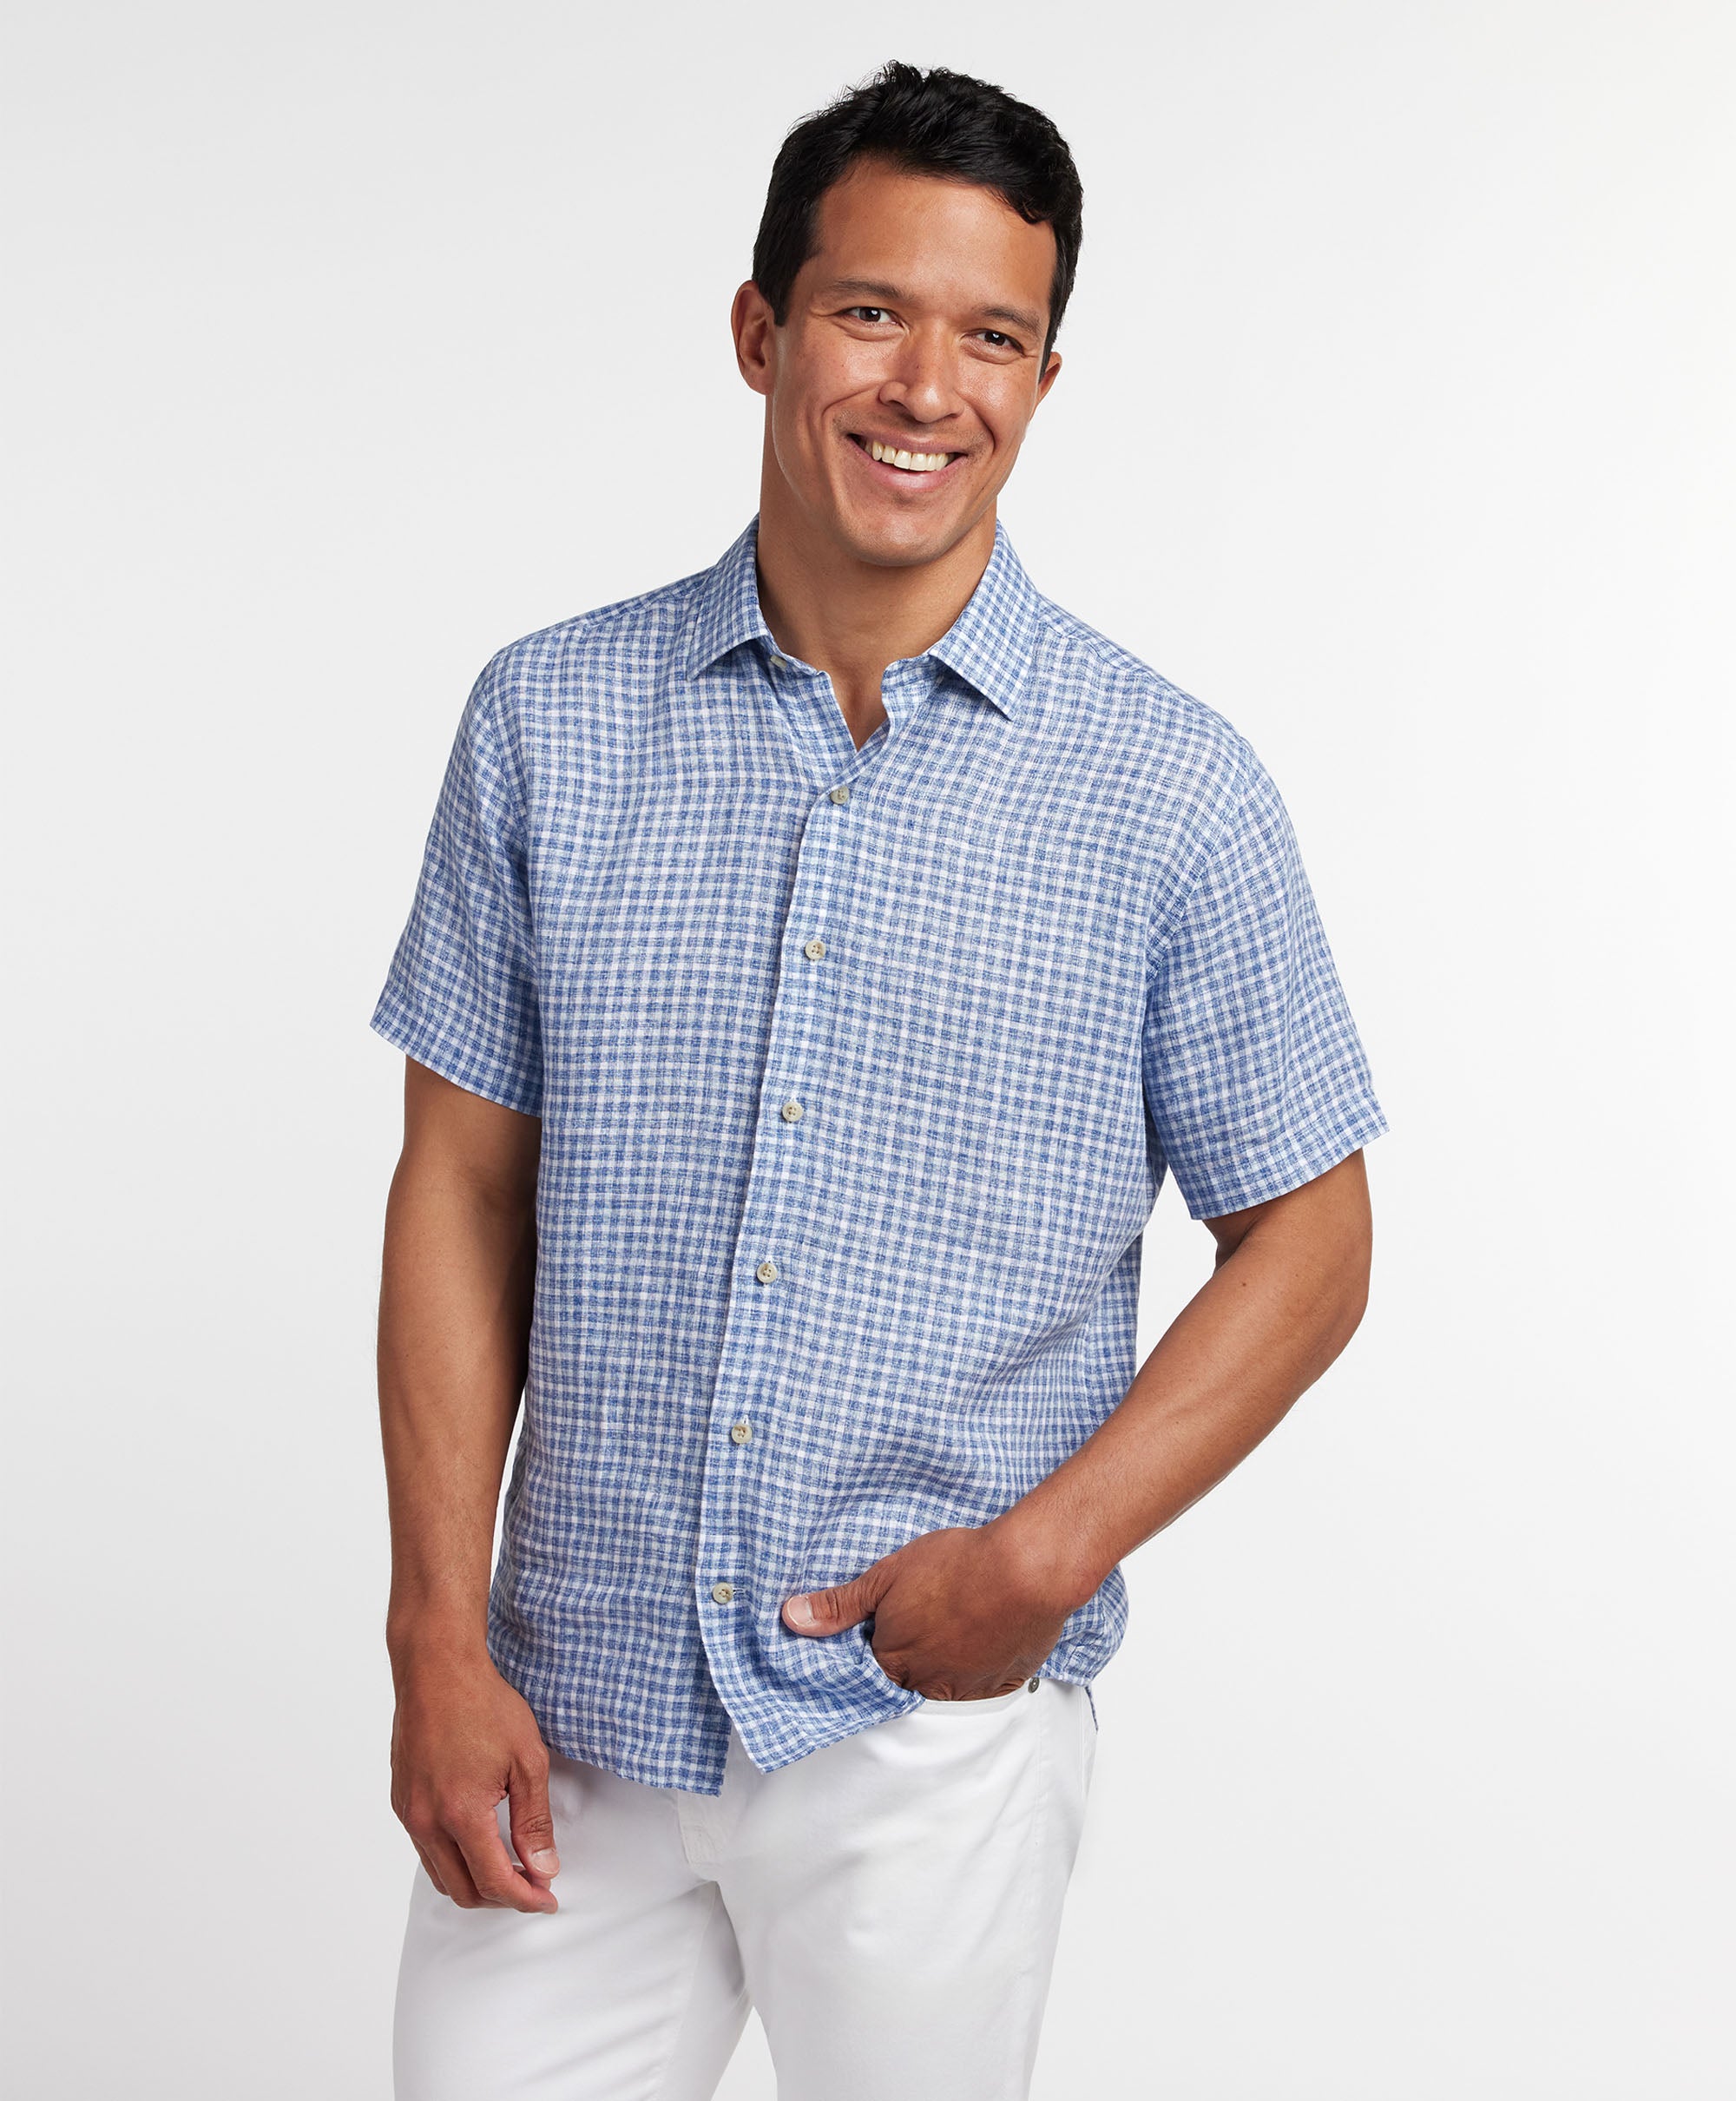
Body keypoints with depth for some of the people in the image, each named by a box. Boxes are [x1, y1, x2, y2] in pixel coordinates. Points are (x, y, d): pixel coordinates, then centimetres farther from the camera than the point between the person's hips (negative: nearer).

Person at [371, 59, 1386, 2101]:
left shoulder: (1170, 789, -6)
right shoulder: (551, 721, 0)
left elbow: (1305, 1243, 0)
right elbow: (462, 1184, 3)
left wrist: (1047, 1557, -12)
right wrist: (439, 1644, -2)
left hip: (927, 1725, -1)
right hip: (571, 1707, 2)